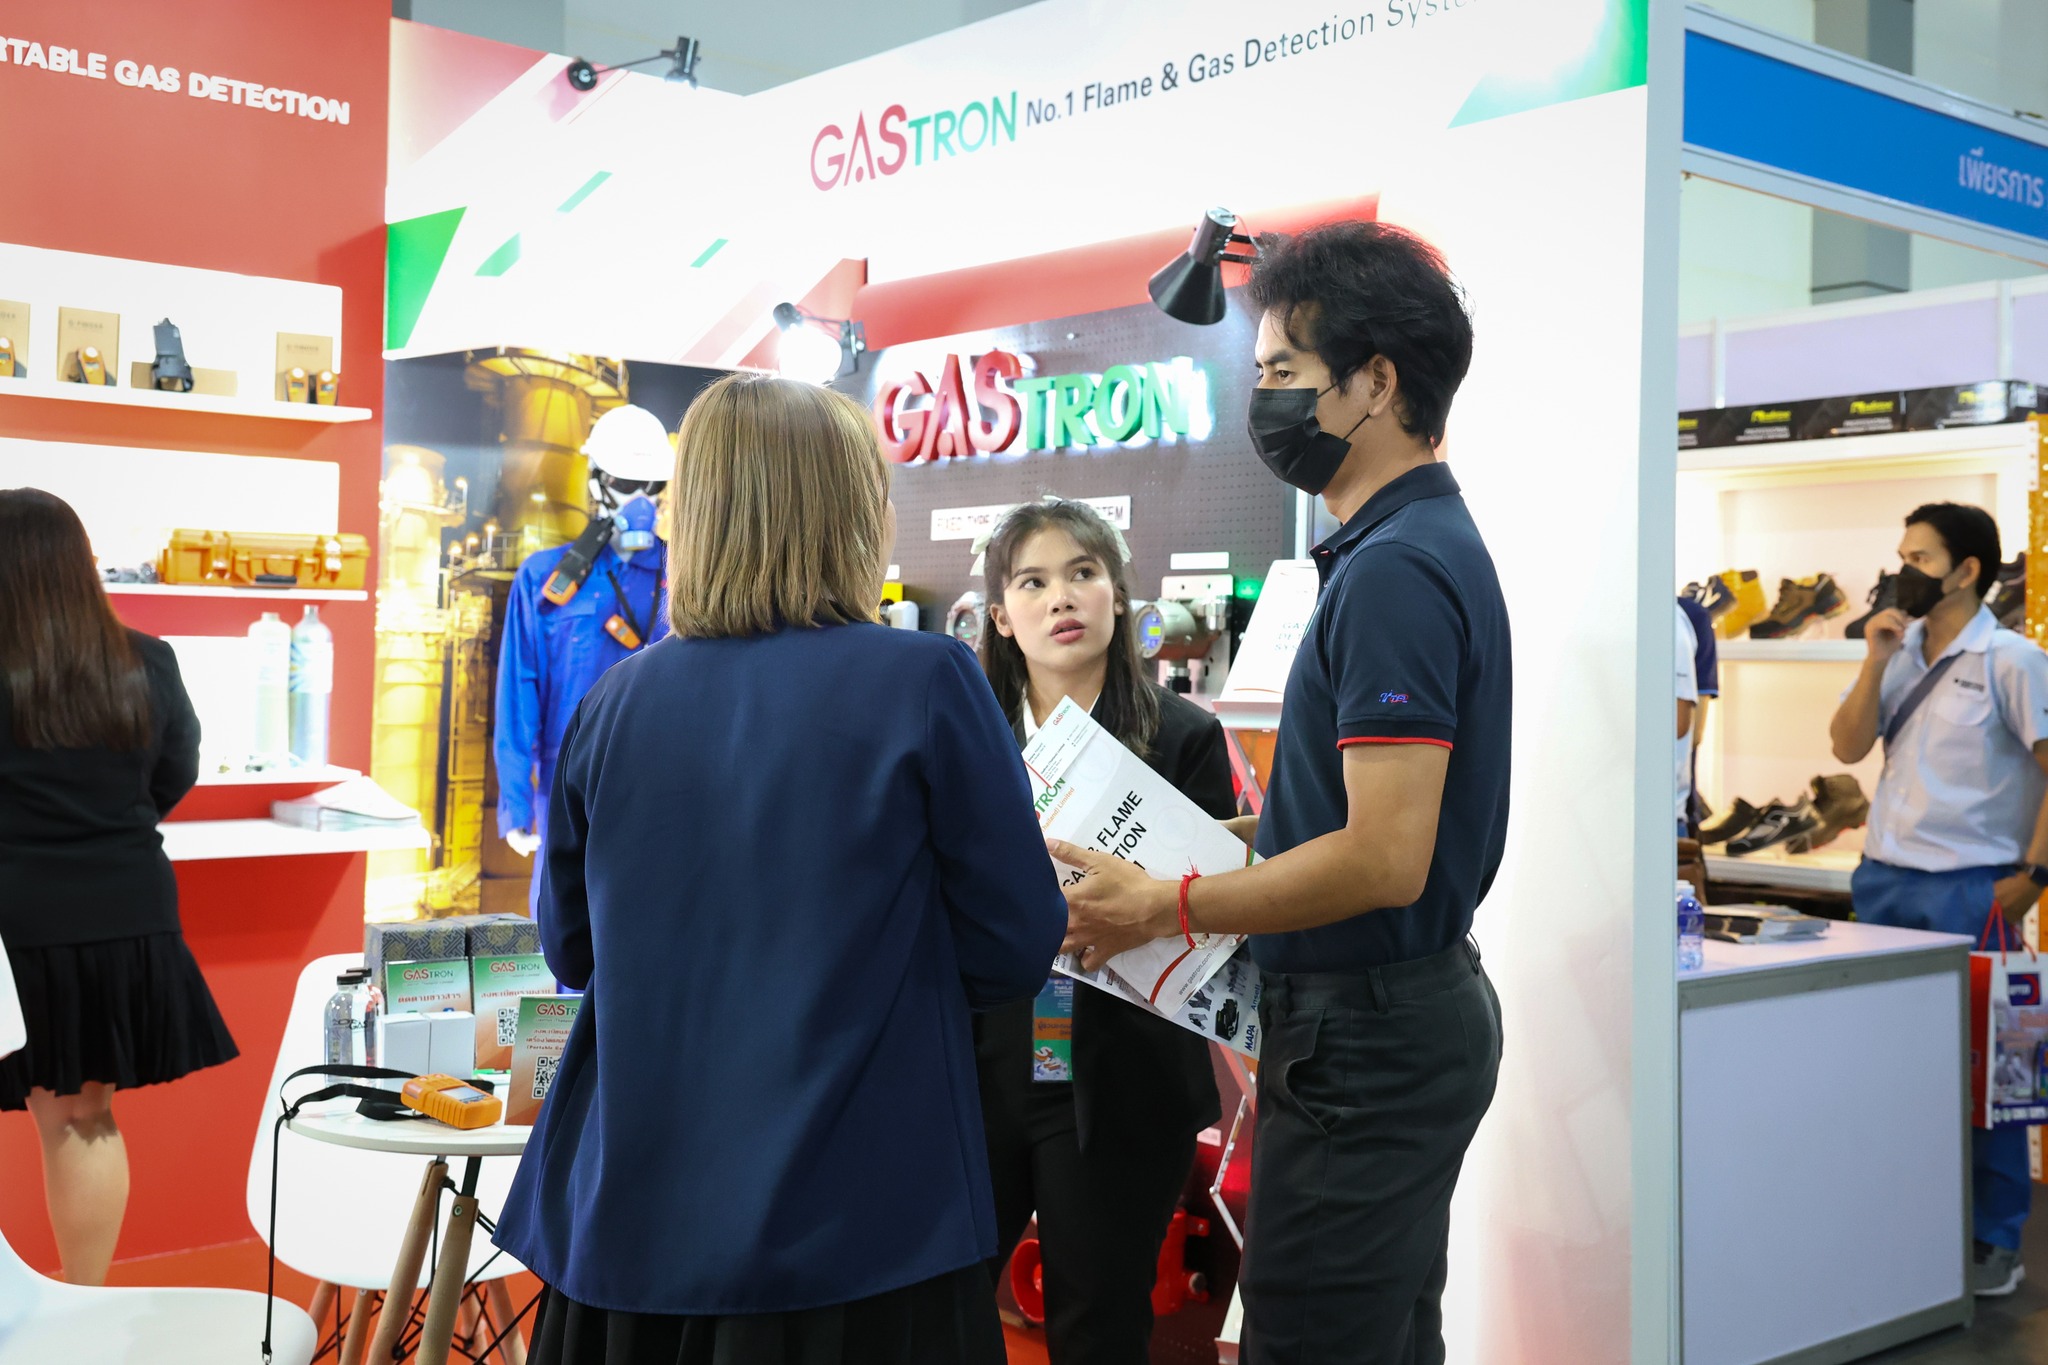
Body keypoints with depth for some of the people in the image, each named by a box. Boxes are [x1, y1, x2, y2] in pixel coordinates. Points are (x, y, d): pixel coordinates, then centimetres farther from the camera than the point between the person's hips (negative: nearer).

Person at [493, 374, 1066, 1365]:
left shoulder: (615, 703, -3)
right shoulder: (925, 682, -13)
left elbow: (571, 950, 9)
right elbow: (1014, 951, -7)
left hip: (629, 1228, 4)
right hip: (854, 1232, -3)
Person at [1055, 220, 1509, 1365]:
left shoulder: (1395, 571, -20)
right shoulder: (1432, 543, 13)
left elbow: (1384, 860, -26)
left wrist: (1163, 908, -17)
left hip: (1364, 1041, -10)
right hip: (1414, 1011, 10)